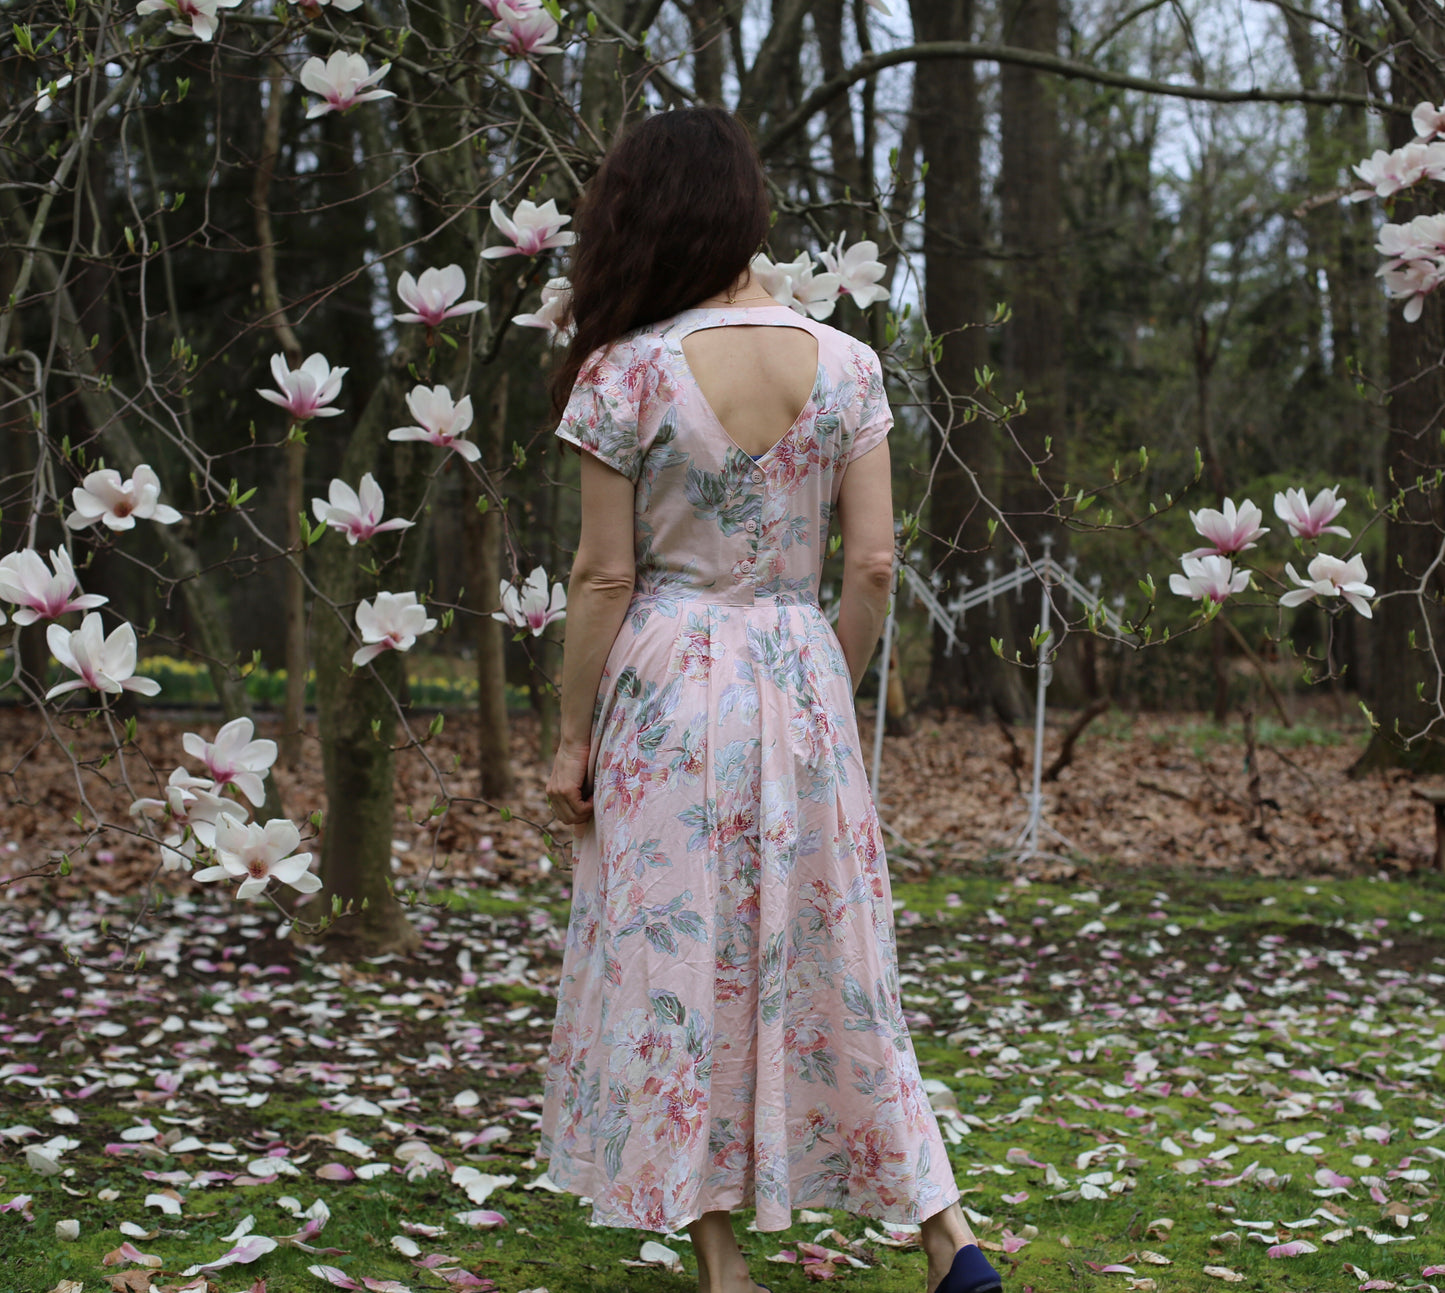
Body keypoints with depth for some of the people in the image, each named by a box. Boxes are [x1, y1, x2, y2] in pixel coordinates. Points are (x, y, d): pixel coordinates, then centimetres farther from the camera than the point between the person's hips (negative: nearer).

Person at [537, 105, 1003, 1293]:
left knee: (674, 962, 7)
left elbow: (606, 576, -8)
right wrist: (832, 695, 12)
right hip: (804, 674, 3)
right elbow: (875, 563, -1)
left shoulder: (629, 374, -10)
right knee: (826, 959, 13)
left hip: (666, 682, -3)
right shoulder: (847, 366, -1)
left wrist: (572, 738, 0)